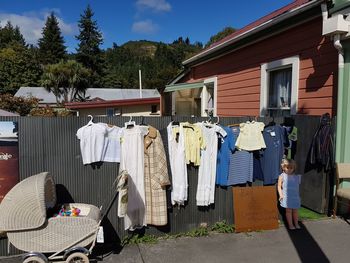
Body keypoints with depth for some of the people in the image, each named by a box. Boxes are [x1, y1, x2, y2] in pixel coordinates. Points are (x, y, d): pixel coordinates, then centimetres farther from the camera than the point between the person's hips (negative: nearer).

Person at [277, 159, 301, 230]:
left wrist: (299, 195, 13)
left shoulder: (296, 177, 8)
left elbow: (298, 186, 17)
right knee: (288, 210, 2)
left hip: (295, 197, 3)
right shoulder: (282, 176, -2)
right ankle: (290, 224, 12)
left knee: (295, 210, 11)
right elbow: (279, 186, -3)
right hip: (286, 197, -3)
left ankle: (296, 224, 24)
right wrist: (281, 194, -13)